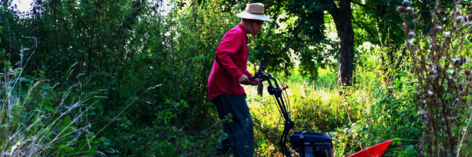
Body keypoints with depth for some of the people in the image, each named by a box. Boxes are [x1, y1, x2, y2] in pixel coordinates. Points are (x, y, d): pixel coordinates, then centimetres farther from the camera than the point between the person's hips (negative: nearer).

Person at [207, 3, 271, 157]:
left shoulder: (241, 35, 23)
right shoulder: (237, 33, -12)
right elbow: (221, 54, -26)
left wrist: (249, 77, 17)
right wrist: (238, 74, -29)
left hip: (224, 87, 11)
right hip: (226, 87, -11)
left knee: (232, 128, 17)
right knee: (244, 125, -12)